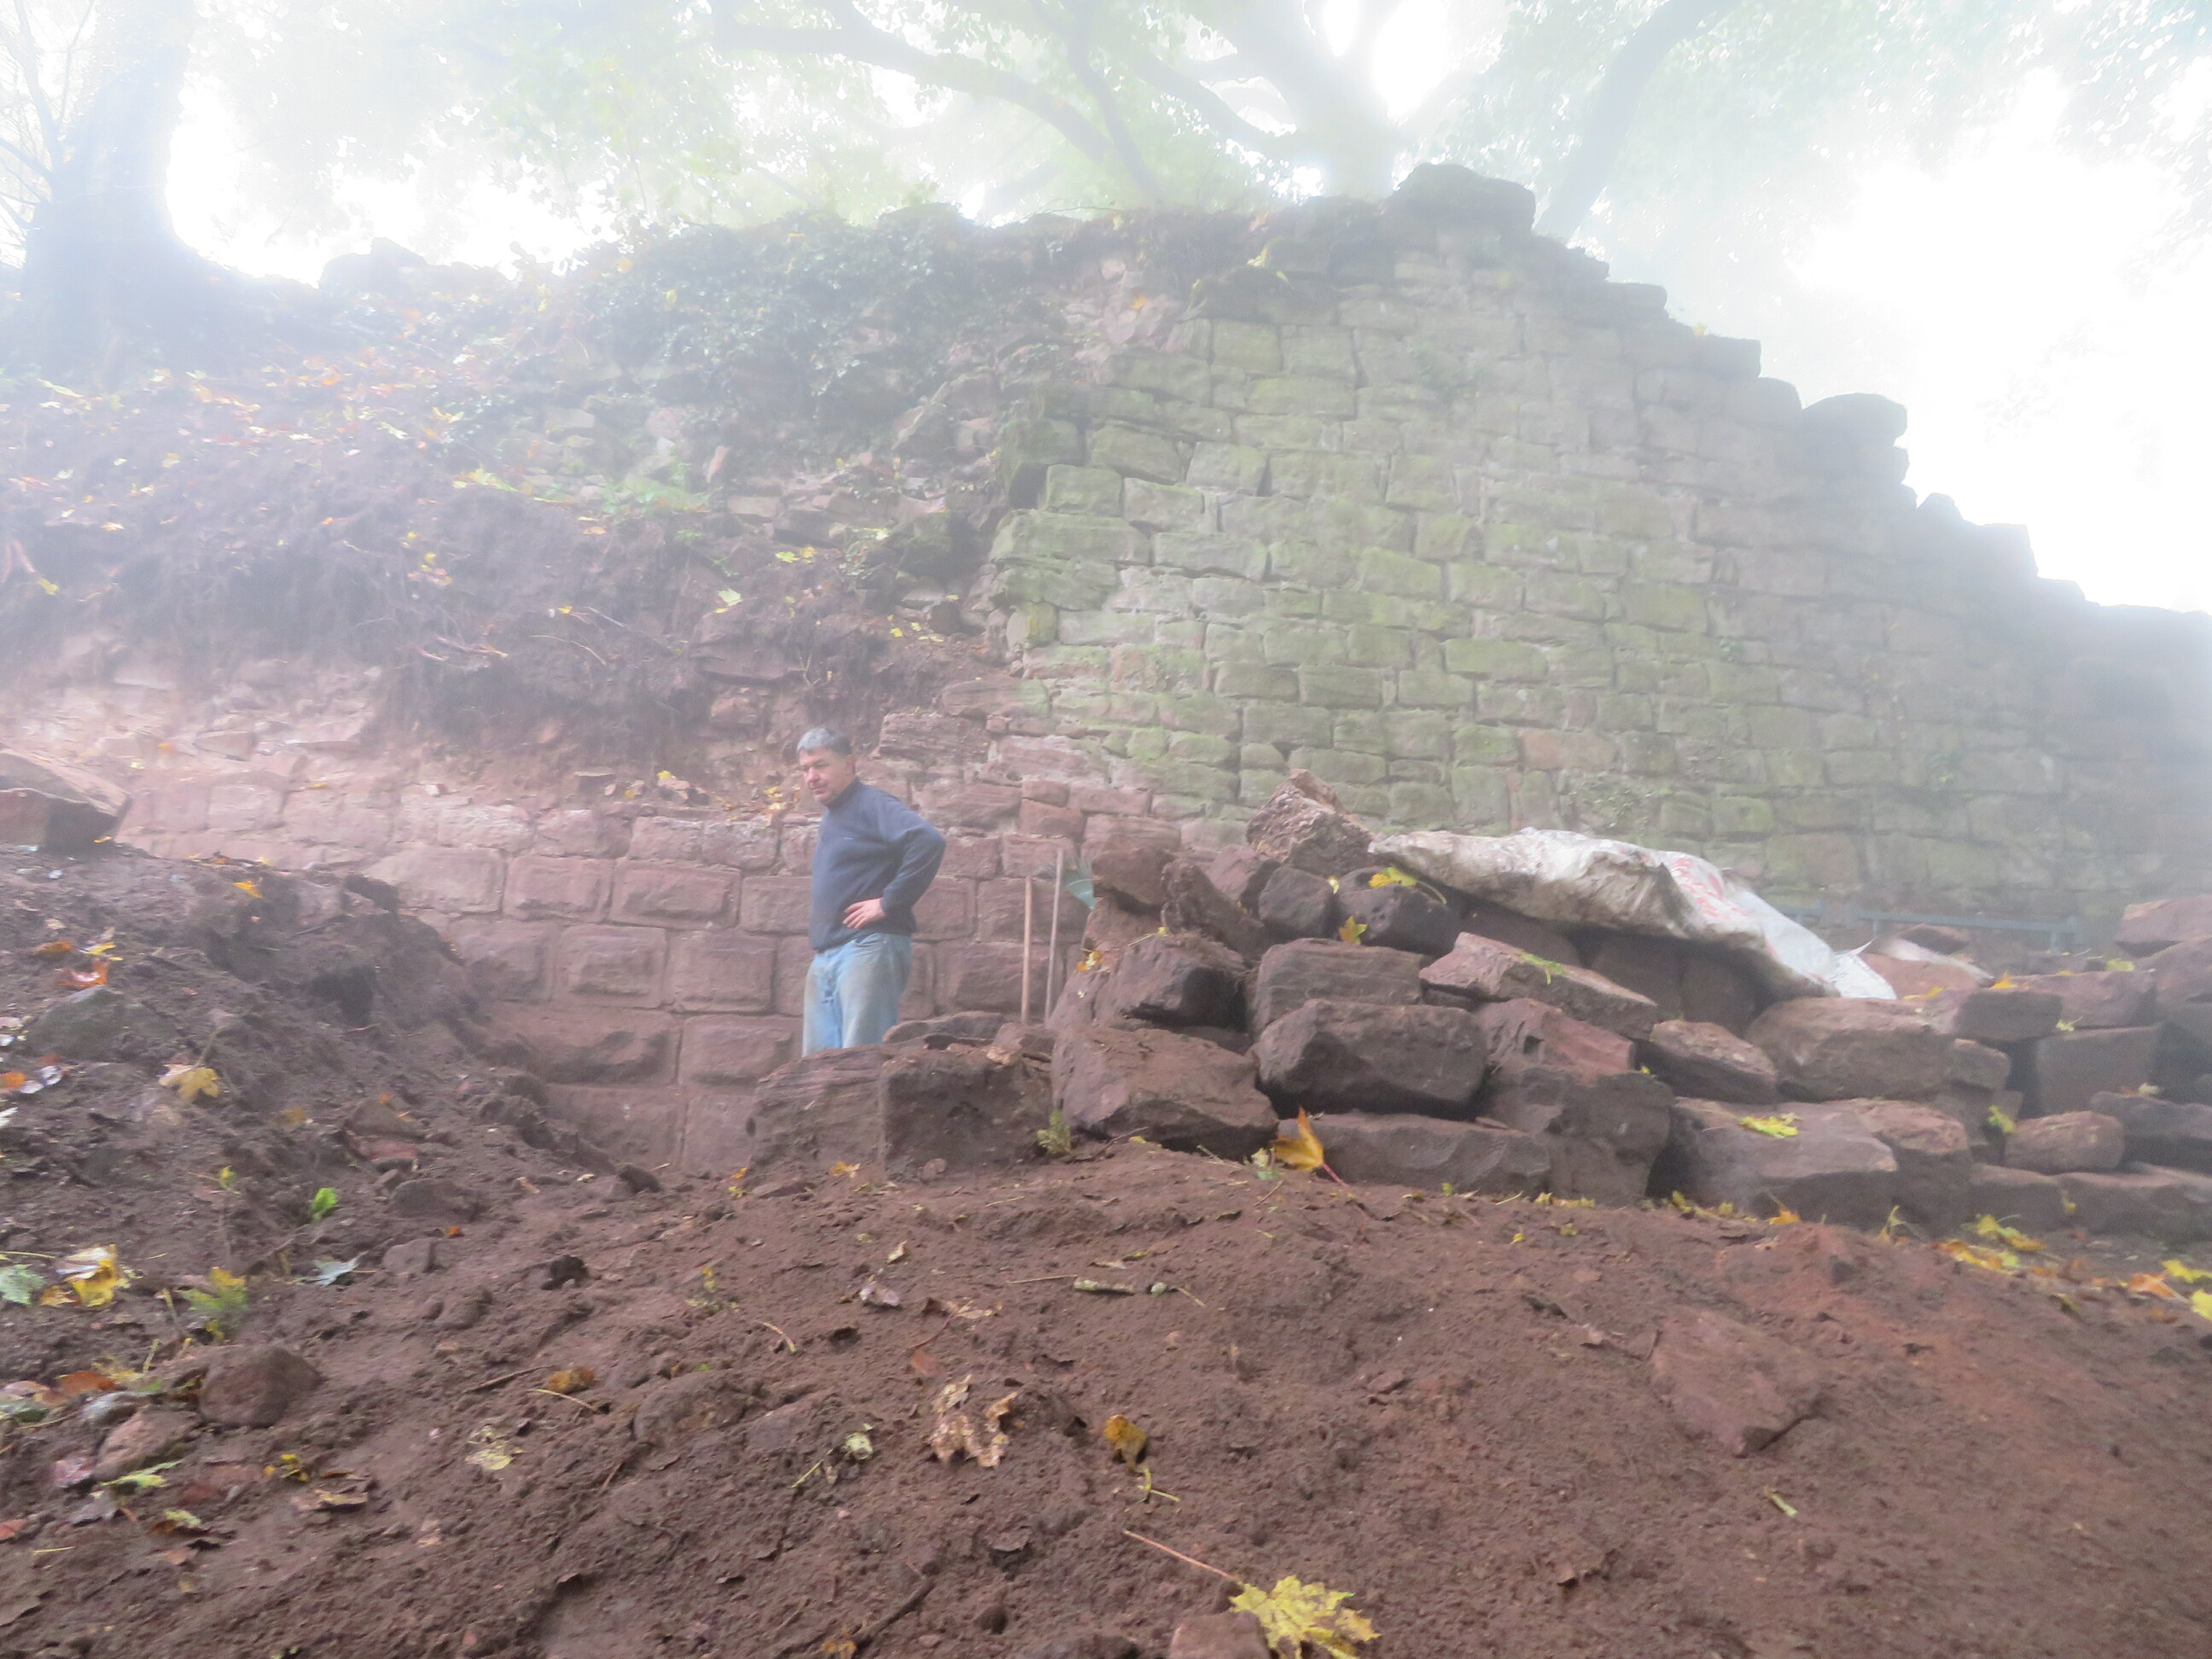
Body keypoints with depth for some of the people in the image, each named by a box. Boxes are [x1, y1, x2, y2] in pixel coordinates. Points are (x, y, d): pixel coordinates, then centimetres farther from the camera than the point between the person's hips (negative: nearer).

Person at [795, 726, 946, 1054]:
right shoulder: (831, 817, 21)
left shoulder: (872, 805, -8)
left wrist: (889, 902, -21)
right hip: (825, 957, 10)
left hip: (867, 948, -10)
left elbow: (928, 841, -25)